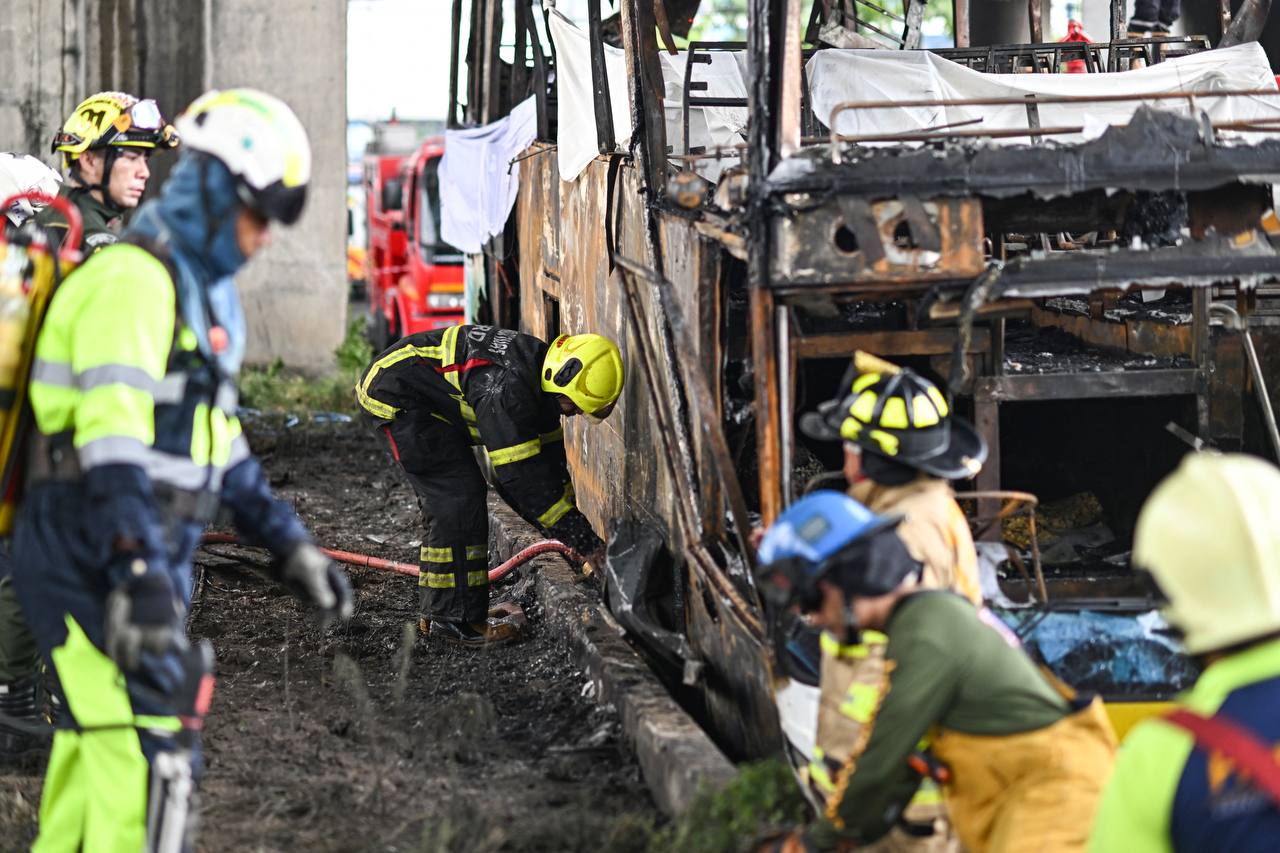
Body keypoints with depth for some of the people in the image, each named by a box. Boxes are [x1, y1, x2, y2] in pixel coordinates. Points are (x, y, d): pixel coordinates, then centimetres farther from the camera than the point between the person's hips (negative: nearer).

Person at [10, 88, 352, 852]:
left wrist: (290, 545, 20)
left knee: (95, 758, 14)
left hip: (149, 561, 10)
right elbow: (113, 441, -26)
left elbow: (219, 443, 25)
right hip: (92, 563, -10)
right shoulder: (133, 282, -16)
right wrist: (141, 573, -34)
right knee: (148, 761, -14)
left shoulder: (208, 294, 17)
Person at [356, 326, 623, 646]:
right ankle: (454, 618, -9)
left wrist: (578, 533, 6)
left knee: (445, 501, 14)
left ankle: (436, 611, 22)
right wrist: (587, 543, -25)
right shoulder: (506, 386, -31)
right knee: (459, 500, -13)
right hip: (396, 394, -10)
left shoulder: (542, 377, -1)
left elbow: (550, 460, 9)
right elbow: (524, 479, -29)